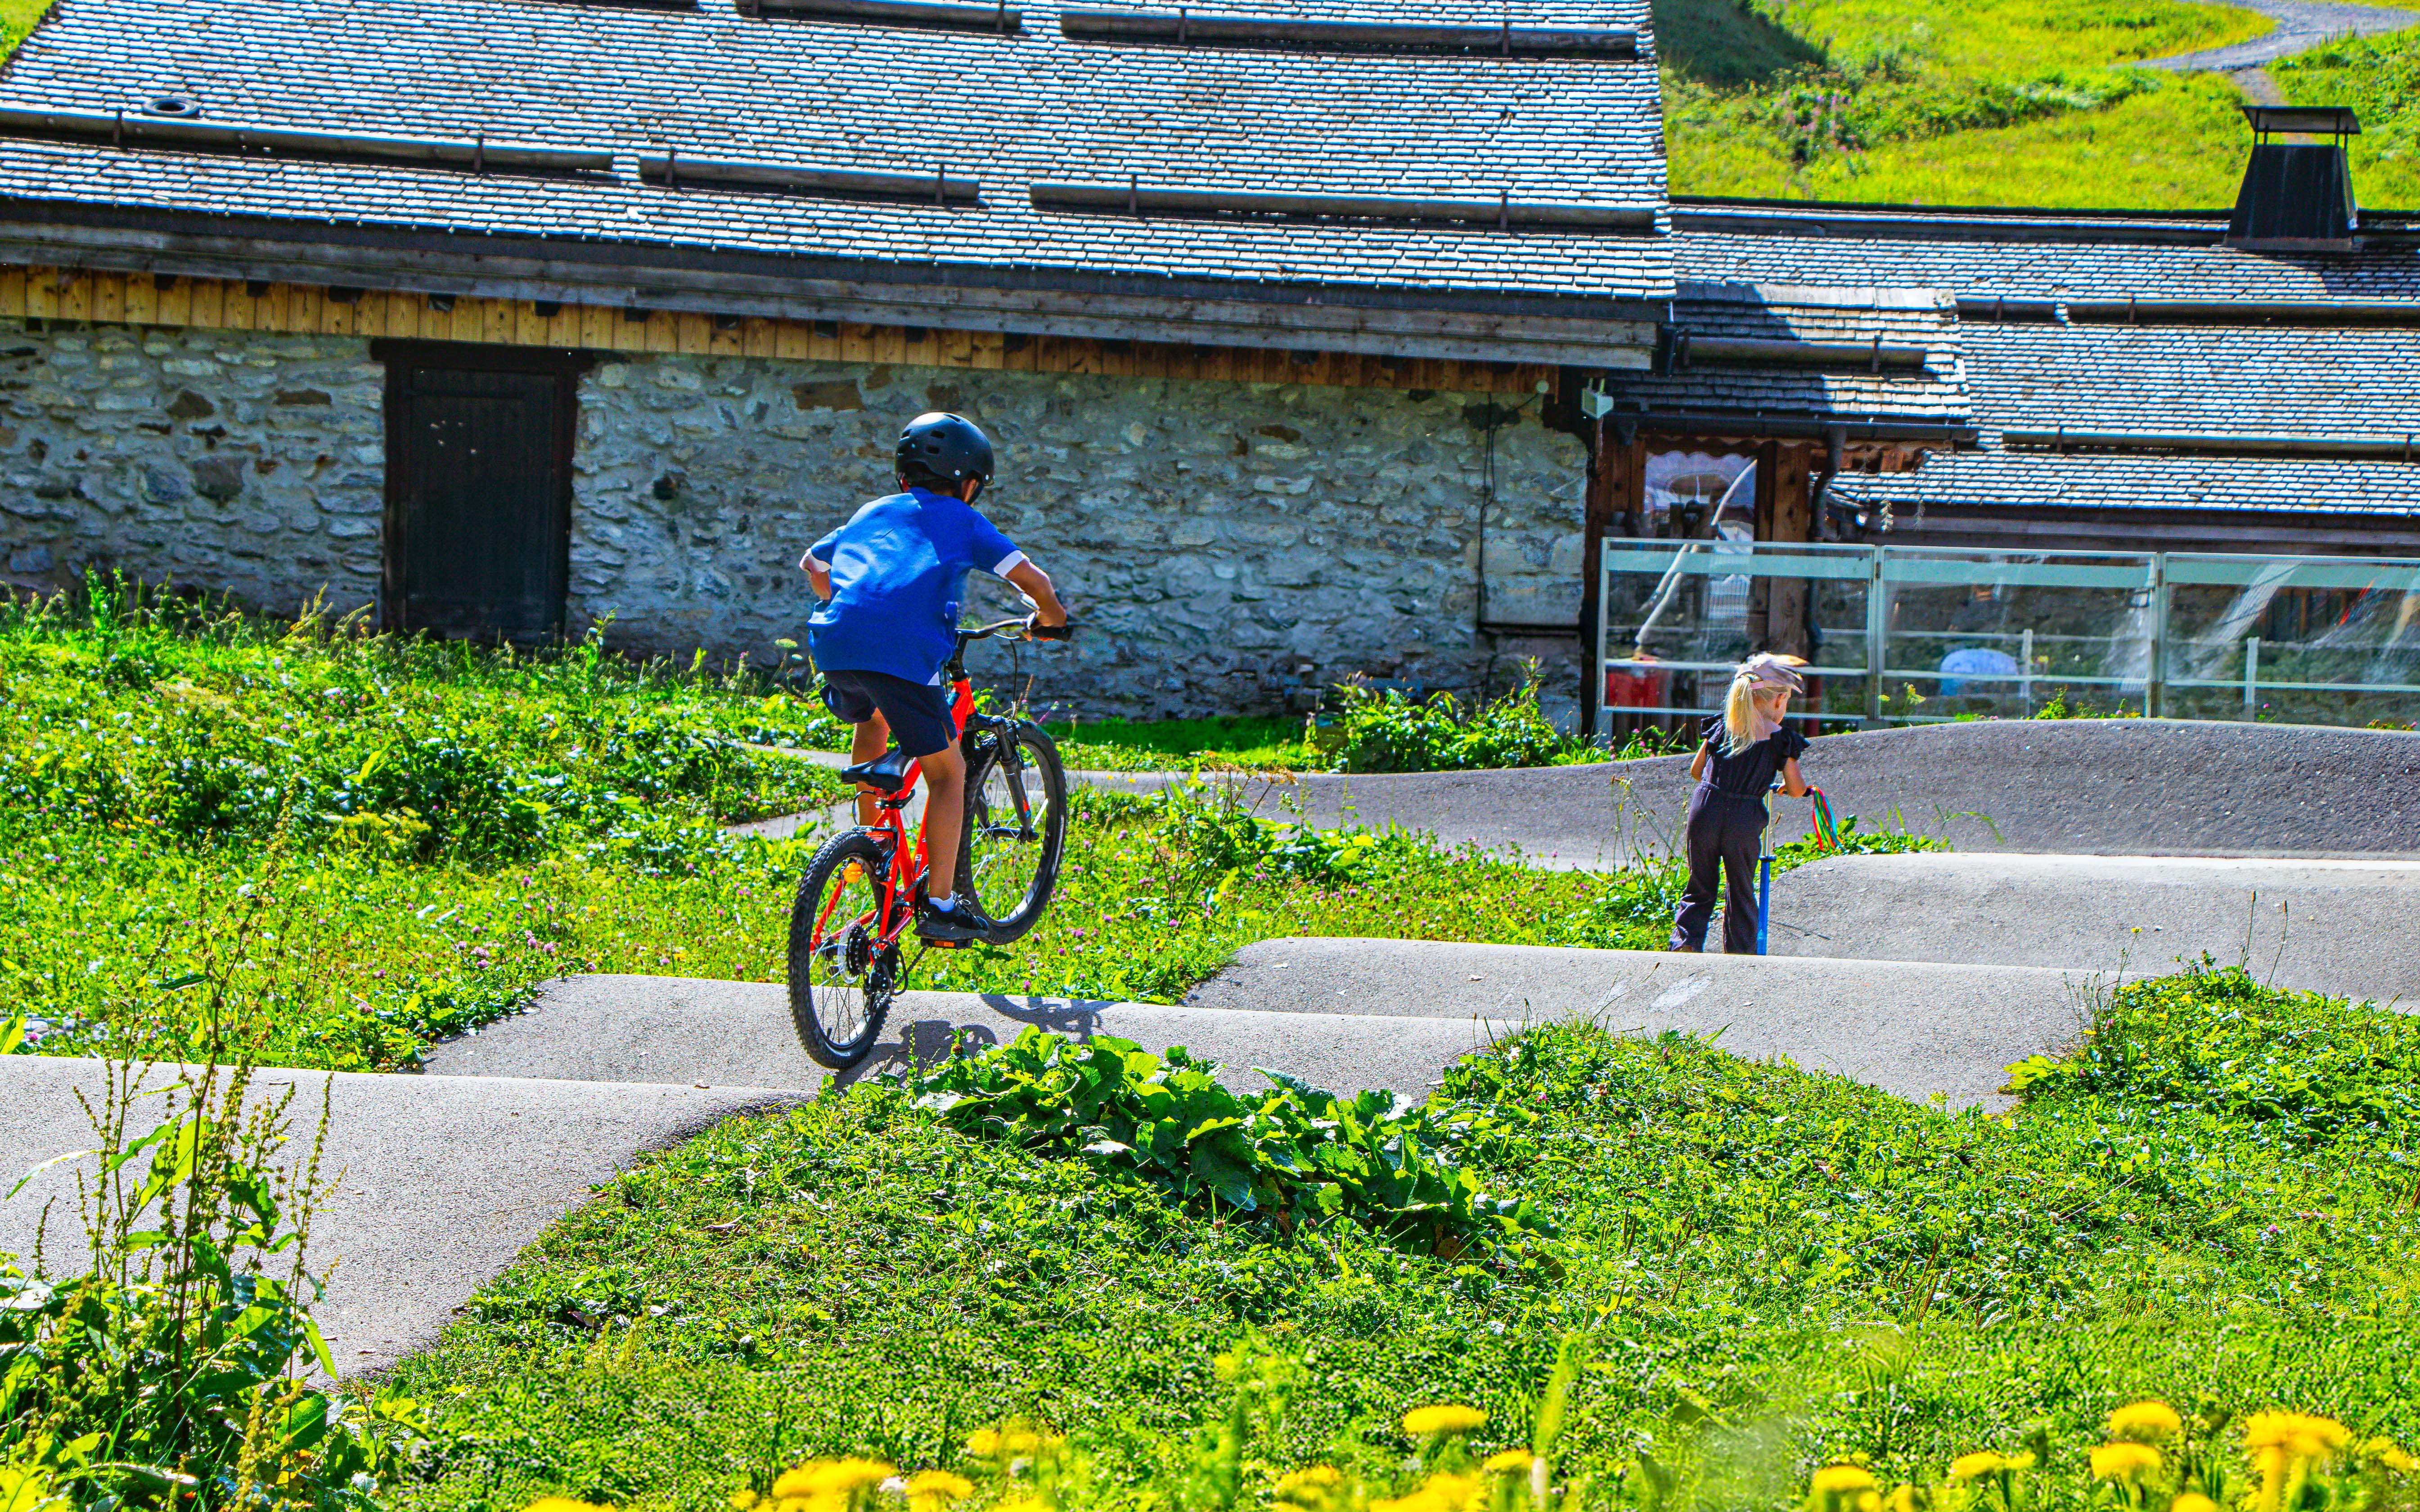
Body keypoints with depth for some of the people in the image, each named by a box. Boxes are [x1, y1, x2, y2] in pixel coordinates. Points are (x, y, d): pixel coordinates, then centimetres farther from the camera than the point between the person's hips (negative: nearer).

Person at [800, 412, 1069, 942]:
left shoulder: (871, 513, 31)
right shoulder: (962, 522, 17)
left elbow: (812, 565, 45)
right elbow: (1032, 579, 9)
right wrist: (1050, 615, 30)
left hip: (833, 642, 6)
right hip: (903, 649, -5)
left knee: (872, 722, 38)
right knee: (947, 772, 10)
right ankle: (939, 904, 5)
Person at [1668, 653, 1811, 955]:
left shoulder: (1720, 728, 8)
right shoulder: (1781, 740, -2)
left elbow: (1695, 771, 15)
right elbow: (1797, 790, 2)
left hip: (1704, 811, 3)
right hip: (1744, 821, -3)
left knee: (1699, 888, 14)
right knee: (1741, 893, 14)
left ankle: (1685, 941, 3)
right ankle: (1739, 952, 17)